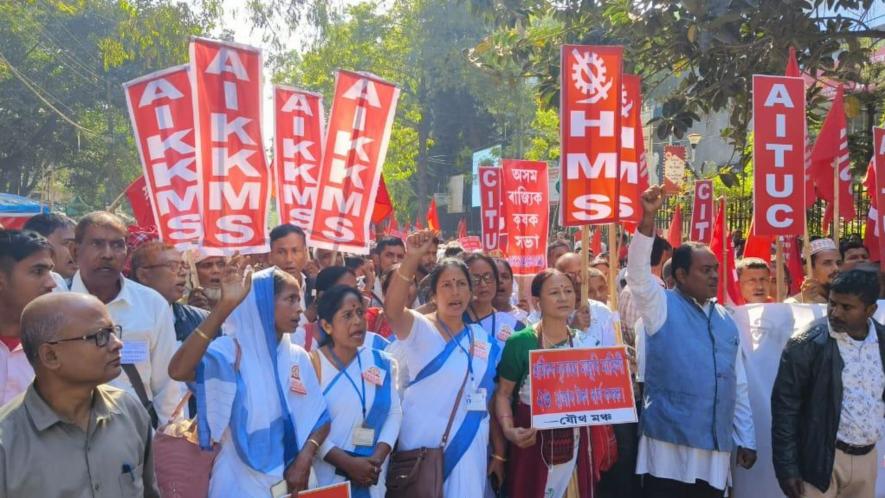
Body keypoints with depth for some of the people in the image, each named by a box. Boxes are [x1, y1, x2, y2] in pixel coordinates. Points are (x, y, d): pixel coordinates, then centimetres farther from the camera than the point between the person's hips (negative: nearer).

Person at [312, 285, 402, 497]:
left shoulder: (381, 363, 6)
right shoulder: (313, 363, -6)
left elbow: (394, 412, 4)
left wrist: (377, 458, -11)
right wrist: (348, 463, -16)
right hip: (327, 477, -4)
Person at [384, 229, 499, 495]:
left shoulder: (484, 340, 8)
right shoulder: (418, 328, -6)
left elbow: (492, 399, 12)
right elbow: (391, 309, -28)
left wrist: (499, 452, 11)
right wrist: (412, 258, -39)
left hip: (469, 450, 4)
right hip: (422, 447, -4)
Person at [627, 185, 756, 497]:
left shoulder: (725, 320, 13)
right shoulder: (662, 307, -2)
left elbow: (738, 385, 16)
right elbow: (637, 272, -21)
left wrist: (746, 439, 14)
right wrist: (648, 218, -31)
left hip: (716, 450, 5)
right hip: (669, 446, -5)